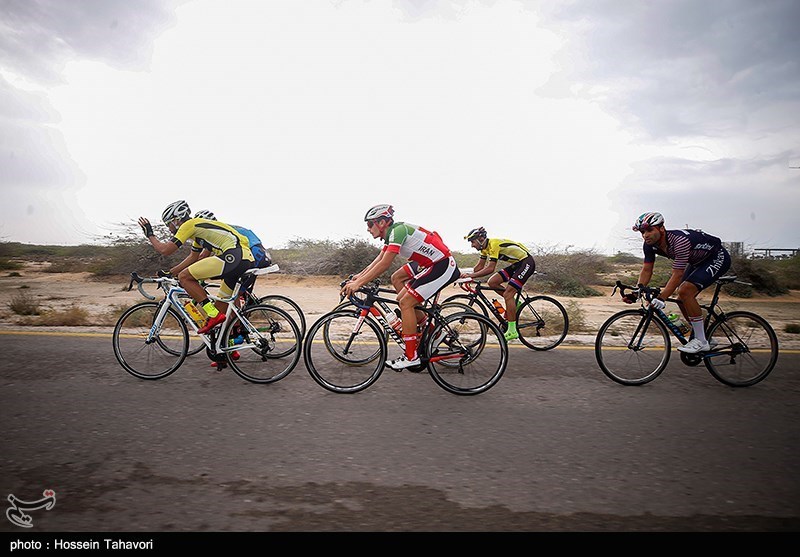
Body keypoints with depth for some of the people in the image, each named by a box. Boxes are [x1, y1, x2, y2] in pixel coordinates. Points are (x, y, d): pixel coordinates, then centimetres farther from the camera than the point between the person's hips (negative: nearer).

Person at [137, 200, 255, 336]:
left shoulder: (189, 224, 3)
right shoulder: (197, 227, 31)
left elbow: (165, 250, -1)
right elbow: (193, 257, 40)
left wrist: (149, 234, 17)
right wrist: (169, 273, 41)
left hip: (233, 256, -10)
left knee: (184, 276, -3)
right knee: (222, 305, 19)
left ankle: (214, 315, -7)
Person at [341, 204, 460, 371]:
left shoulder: (398, 230, -19)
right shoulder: (392, 233, 11)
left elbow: (384, 265, -27)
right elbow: (378, 260, 12)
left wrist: (358, 283, -27)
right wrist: (358, 276, 3)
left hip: (443, 265, -10)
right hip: (430, 263, 10)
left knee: (405, 302, -12)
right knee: (396, 278, 16)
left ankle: (411, 356, -3)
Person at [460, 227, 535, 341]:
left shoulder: (494, 244, -24)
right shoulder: (485, 247, 5)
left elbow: (490, 269, -30)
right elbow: (480, 266, 6)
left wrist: (471, 276, -29)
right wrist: (467, 274, -8)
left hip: (527, 262, -9)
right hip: (516, 263, 9)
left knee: (507, 294, -17)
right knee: (492, 282, -3)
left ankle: (512, 331, -13)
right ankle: (514, 303, 11)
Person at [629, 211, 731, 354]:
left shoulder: (680, 241, -37)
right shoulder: (650, 245, -15)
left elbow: (677, 275, -38)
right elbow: (646, 270, -10)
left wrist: (661, 298, -44)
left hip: (718, 258, -8)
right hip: (698, 261, 8)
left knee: (685, 291, -25)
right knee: (682, 298, 0)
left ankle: (701, 342, -13)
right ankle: (706, 338, 20)